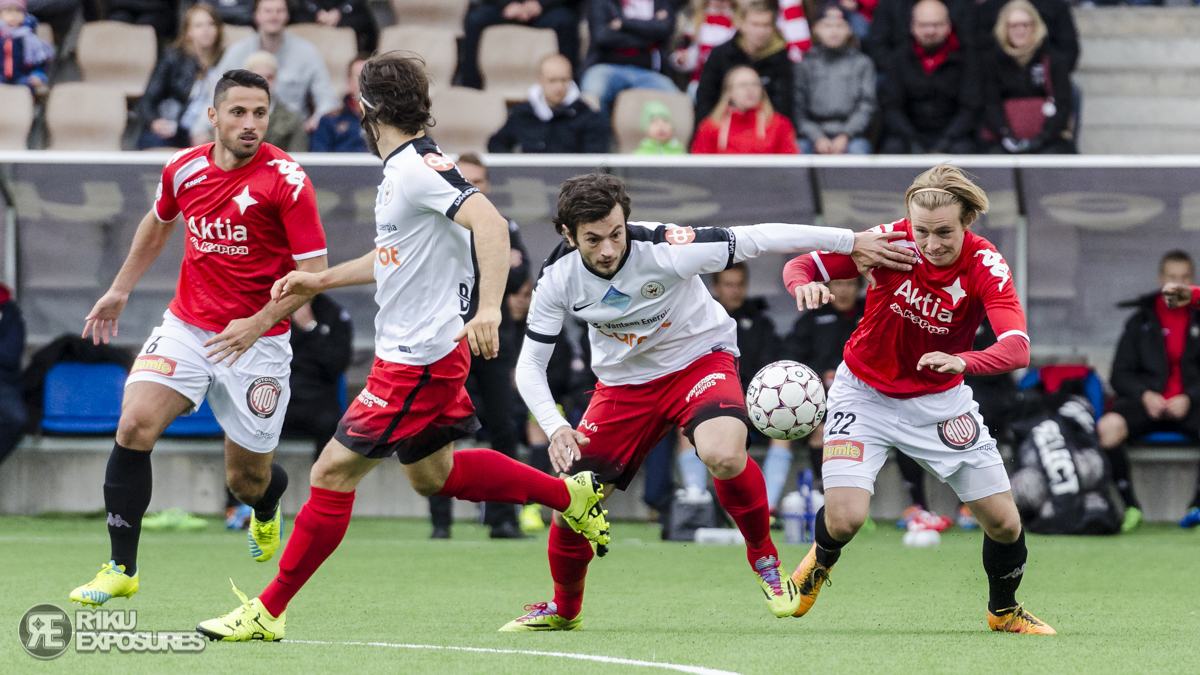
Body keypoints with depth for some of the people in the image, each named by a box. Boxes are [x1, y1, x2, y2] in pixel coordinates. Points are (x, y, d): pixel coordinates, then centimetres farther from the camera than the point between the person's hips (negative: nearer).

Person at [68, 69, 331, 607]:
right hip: (186, 328, 3)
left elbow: (314, 271, -15)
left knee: (247, 480, 5)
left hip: (257, 341, -3)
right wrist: (121, 289, 26)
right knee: (136, 425, -20)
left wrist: (258, 323, -26)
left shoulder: (286, 180, -14)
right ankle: (121, 568, -10)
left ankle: (268, 506, 46)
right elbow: (159, 222, 23)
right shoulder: (184, 169, 0)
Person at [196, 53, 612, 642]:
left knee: (333, 473, -6)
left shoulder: (419, 167, -19)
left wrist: (490, 308, -41)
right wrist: (319, 281, 26)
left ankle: (268, 612, 0)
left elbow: (490, 223, -30)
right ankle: (572, 494, 31)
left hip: (418, 363, -10)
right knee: (431, 474, 24)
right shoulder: (400, 169, 12)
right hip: (409, 352, 10)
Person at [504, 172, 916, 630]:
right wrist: (555, 428, -28)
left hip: (698, 360, -3)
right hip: (623, 382, 3)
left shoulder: (665, 251, -30)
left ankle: (764, 558, -6)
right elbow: (530, 365, -10)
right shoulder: (558, 279, -18)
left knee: (724, 456, -35)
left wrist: (851, 243, -20)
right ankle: (564, 609, 25)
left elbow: (758, 239, -23)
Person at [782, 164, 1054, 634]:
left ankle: (1004, 610, 32)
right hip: (866, 394, -1)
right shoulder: (891, 242, -21)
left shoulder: (985, 267, -22)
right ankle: (821, 560, 20)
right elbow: (800, 265, -14)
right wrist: (804, 284, -38)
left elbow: (1017, 349, -36)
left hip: (939, 400, 1)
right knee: (845, 517, -19)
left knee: (1004, 522, 0)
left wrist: (961, 361, -55)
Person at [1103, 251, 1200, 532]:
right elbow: (1121, 374, 11)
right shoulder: (1140, 321, 15)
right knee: (1107, 427, -31)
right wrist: (1145, 395, -8)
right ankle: (1130, 505, -21)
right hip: (1148, 402, 1)